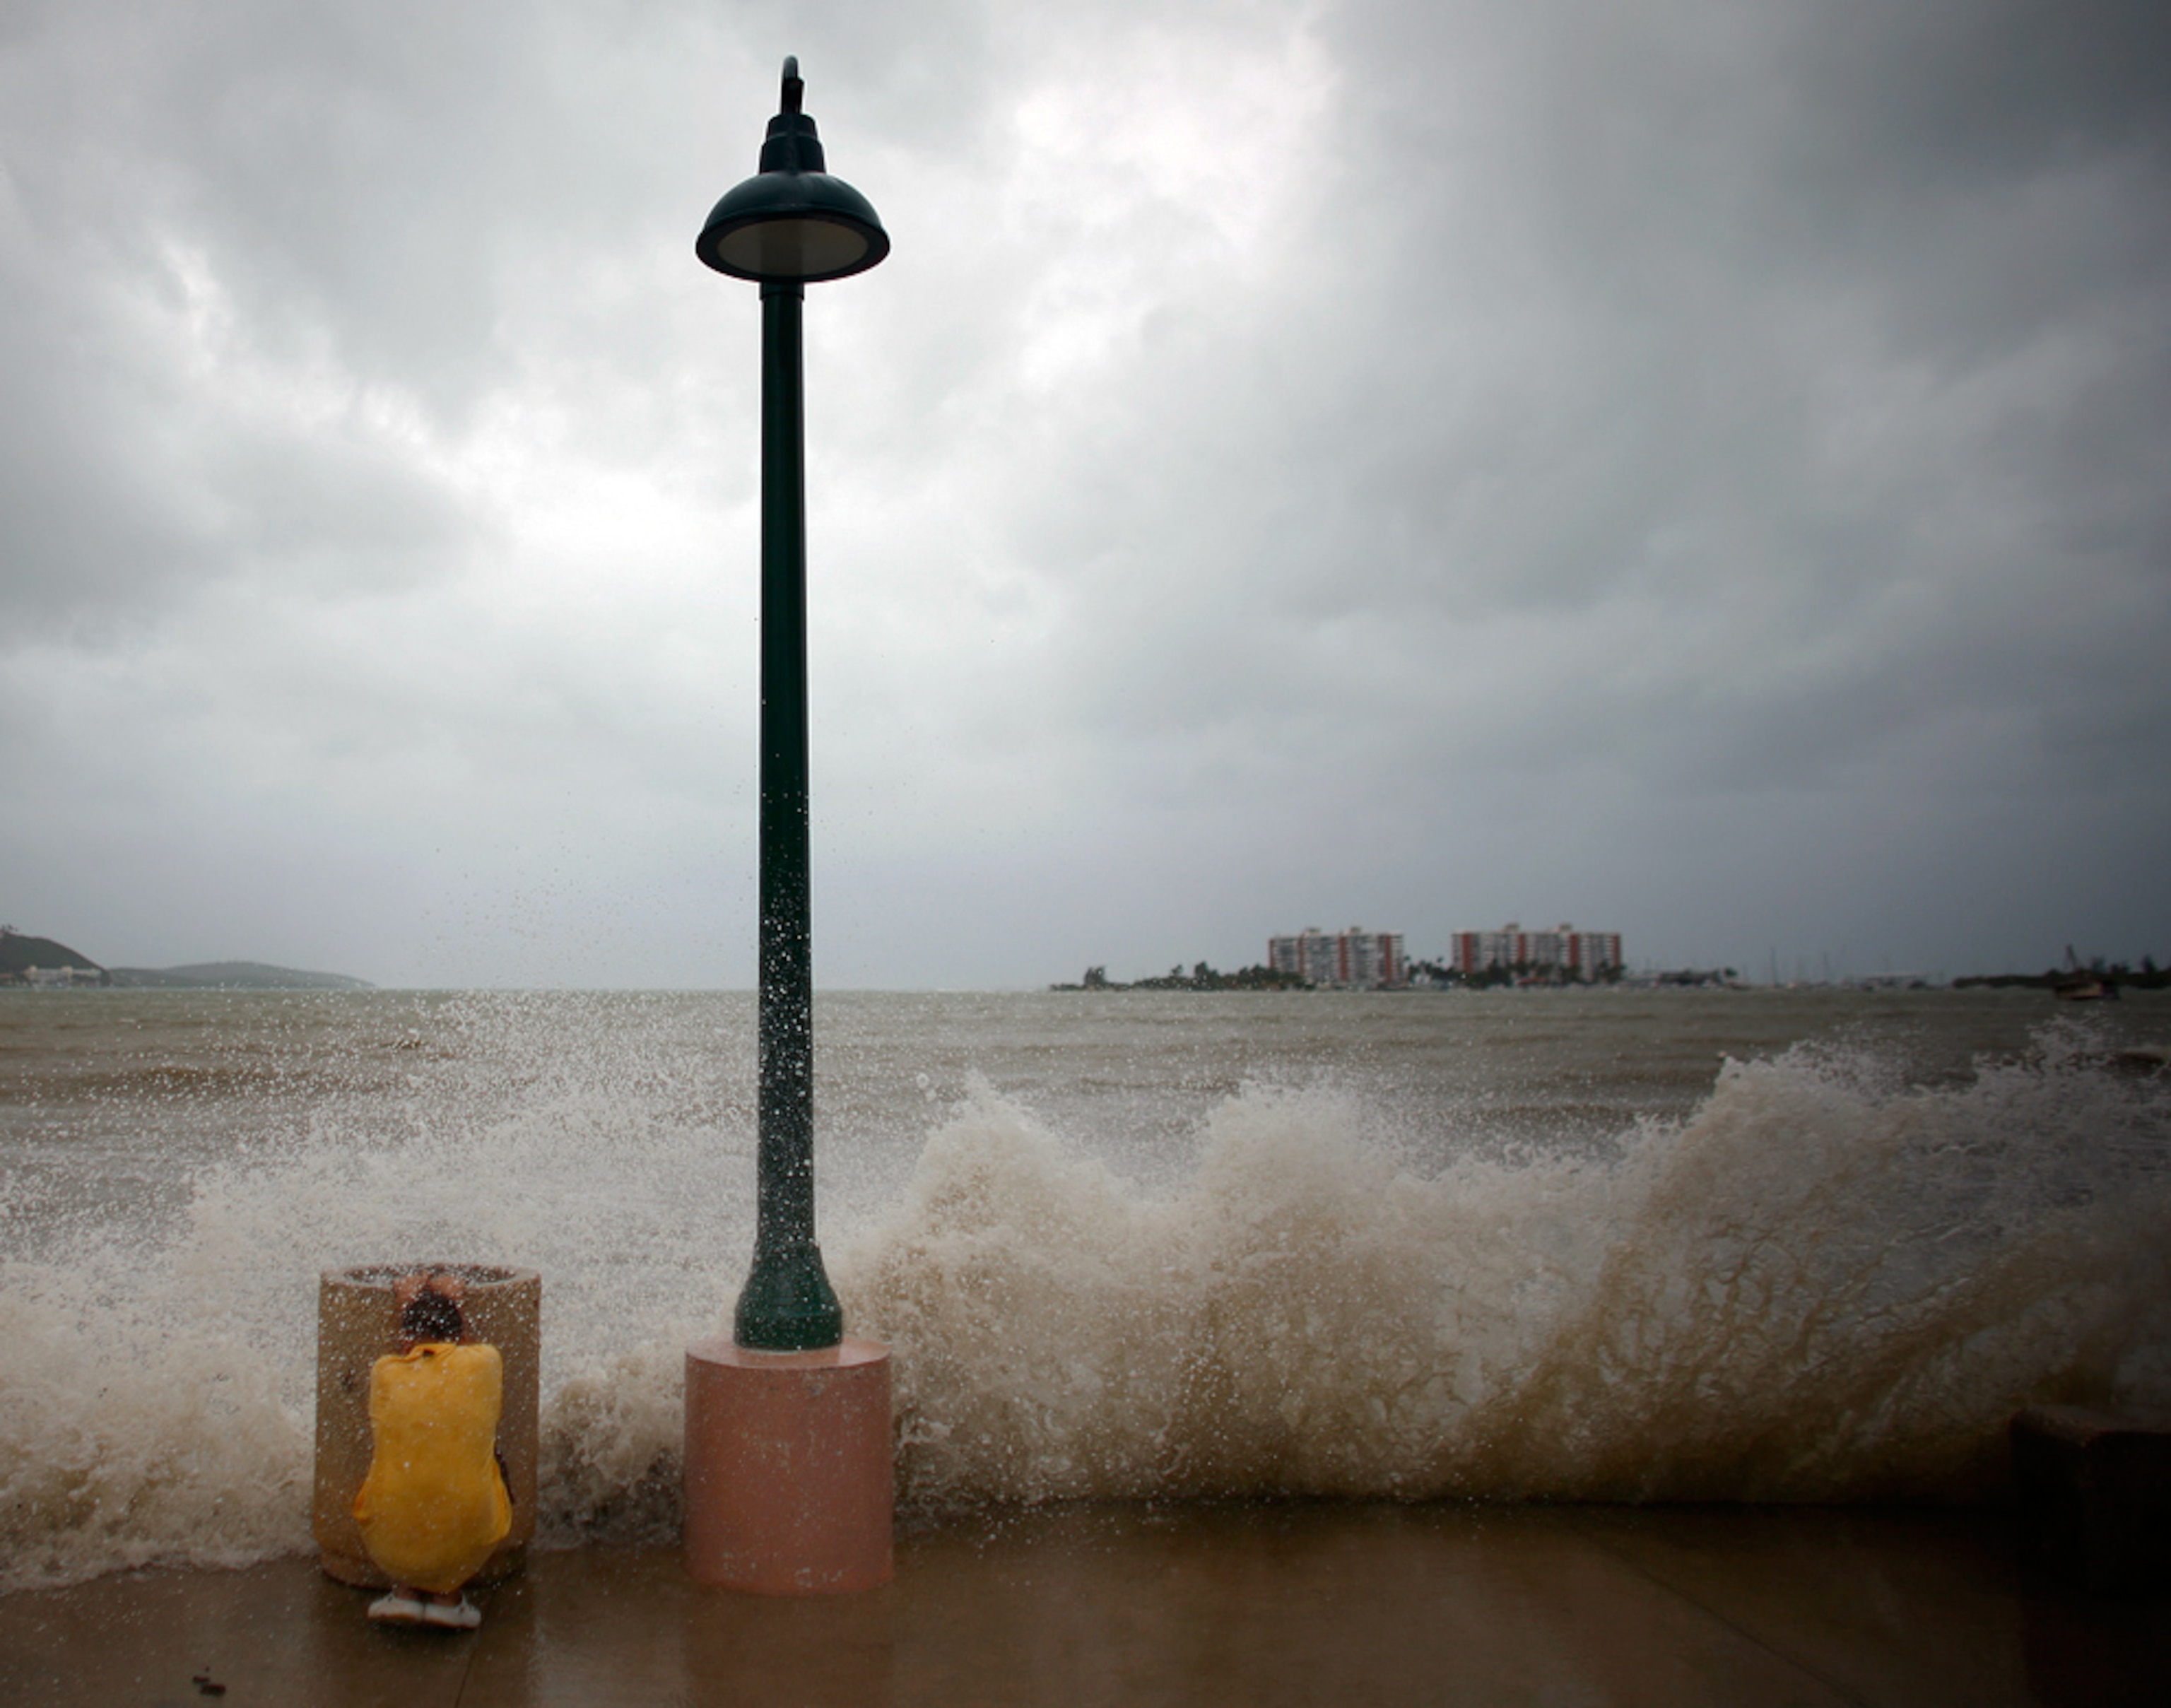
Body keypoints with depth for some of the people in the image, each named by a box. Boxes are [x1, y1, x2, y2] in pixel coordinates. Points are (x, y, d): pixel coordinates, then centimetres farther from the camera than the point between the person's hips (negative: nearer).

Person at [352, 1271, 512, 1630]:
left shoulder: (385, 1371, -3)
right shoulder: (484, 1362, -4)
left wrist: (407, 1310, 25)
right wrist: (456, 1309, 26)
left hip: (389, 1545, 2)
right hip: (465, 1543, -2)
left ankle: (404, 1591, 17)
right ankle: (449, 1597, 18)